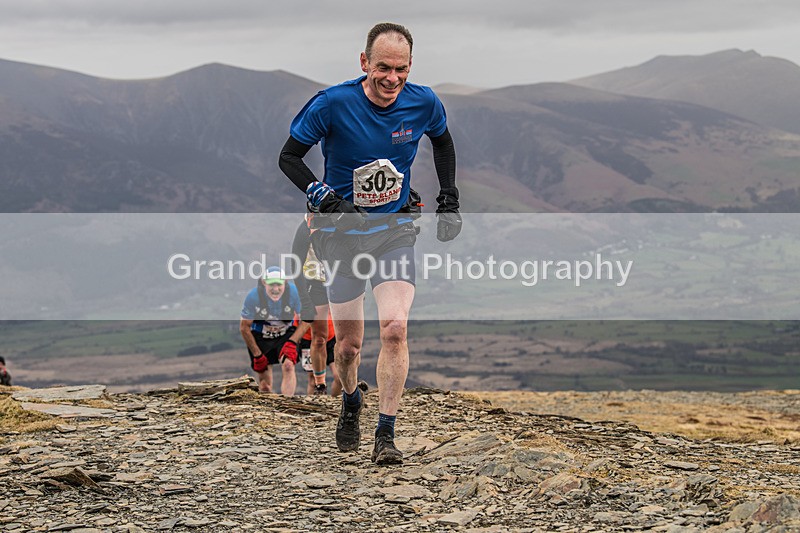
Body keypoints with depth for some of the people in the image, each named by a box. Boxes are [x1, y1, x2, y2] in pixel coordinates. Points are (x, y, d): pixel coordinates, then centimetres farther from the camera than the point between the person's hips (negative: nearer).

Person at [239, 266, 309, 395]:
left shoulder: (294, 292, -21)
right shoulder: (253, 296, -24)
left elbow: (305, 321, -9)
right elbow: (244, 327, -12)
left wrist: (292, 343, -20)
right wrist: (257, 355, -11)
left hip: (285, 336, 0)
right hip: (260, 338, 0)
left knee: (288, 366, -26)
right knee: (265, 385, 1)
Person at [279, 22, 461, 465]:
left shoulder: (423, 103, -9)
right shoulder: (333, 104, -18)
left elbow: (442, 141, 15)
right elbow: (289, 157, -8)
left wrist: (449, 199, 9)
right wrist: (326, 199, -21)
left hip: (395, 231, 1)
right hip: (342, 232, -1)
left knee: (394, 329, -19)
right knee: (348, 345, 4)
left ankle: (386, 435, -11)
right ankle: (350, 404, 38)